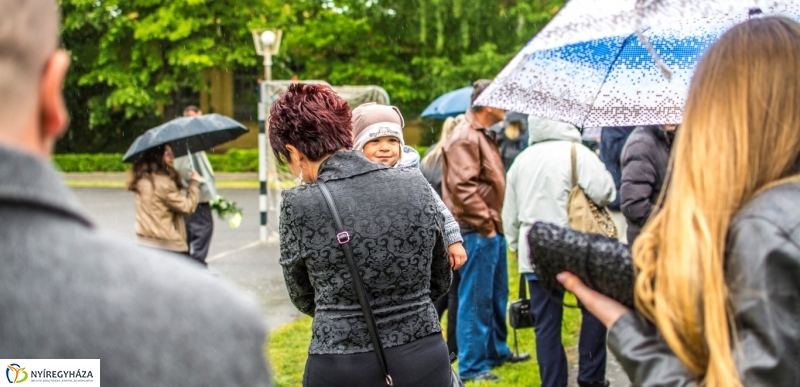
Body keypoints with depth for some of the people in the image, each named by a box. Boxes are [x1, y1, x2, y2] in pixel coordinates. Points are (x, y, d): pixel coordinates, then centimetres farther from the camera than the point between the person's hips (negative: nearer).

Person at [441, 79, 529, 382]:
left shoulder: (484, 135, 17)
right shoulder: (464, 138, -15)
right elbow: (462, 187, -22)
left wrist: (497, 222, 17)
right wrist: (485, 223, -19)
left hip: (492, 228, 10)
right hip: (477, 231, -10)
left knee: (497, 296, 19)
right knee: (476, 299, -4)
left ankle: (496, 351, 32)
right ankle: (471, 366, 3)